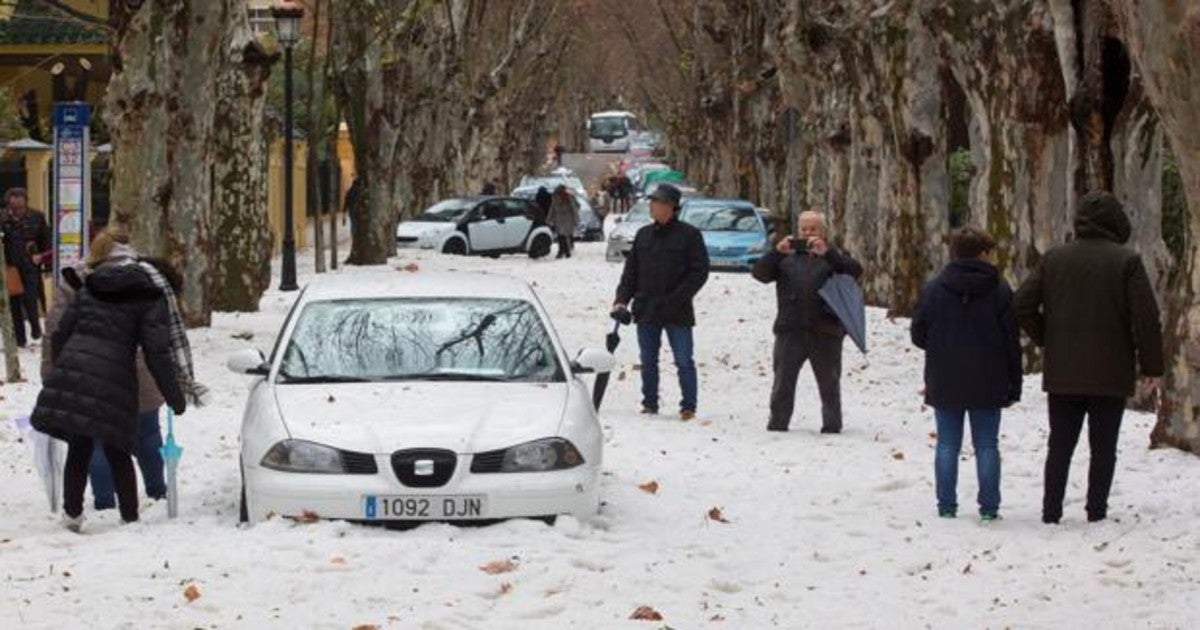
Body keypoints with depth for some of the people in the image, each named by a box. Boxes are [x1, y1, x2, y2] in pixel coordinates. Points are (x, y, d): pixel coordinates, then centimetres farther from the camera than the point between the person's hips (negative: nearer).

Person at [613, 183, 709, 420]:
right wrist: (622, 299, 0)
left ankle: (689, 406, 4)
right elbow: (630, 271, 12)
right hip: (646, 310, 5)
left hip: (677, 312, -5)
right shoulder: (644, 235, 9)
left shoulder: (689, 235, -5)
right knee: (648, 361, 9)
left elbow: (699, 272, -8)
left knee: (684, 362, -2)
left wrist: (677, 299, -16)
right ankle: (650, 403, 19)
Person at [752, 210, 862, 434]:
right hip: (790, 330, 1)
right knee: (783, 382, 2)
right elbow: (759, 273, 2)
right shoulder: (787, 257, 14)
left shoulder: (832, 256, 10)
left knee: (829, 382, 5)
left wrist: (826, 253, -20)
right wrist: (777, 253, -15)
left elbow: (855, 271, -8)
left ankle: (832, 424, 13)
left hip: (825, 331, -1)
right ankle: (777, 422, 7)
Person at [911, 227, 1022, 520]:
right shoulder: (1000, 292, -5)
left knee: (947, 445, 7)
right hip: (987, 385, -1)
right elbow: (1012, 342, -3)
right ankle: (989, 507, 5)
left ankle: (946, 506, 6)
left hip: (945, 384, 1)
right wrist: (1014, 385, 4)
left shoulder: (933, 289, -3)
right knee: (987, 445, 6)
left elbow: (918, 335, 2)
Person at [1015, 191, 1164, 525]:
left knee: (1060, 446, 11)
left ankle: (1051, 512, 10)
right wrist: (1151, 366, -4)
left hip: (1062, 375, 3)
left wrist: (1048, 341, 12)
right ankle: (1097, 512, 2)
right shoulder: (1126, 261, -9)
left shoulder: (1053, 259, 3)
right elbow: (1146, 318, -11)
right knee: (1103, 447, 4)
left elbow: (1022, 306, 2)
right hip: (1110, 375, -3)